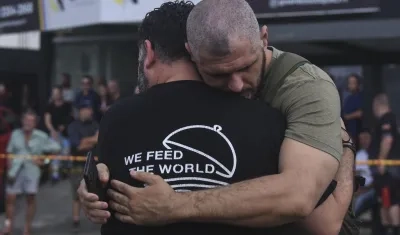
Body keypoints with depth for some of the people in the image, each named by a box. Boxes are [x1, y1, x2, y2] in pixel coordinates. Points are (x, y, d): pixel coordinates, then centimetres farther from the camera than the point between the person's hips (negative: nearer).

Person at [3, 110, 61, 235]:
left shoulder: (41, 136, -2)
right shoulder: (16, 134, 5)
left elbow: (56, 147, 2)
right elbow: (10, 153, 9)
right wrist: (10, 169, 2)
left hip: (32, 170, -2)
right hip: (16, 169, 2)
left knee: (31, 198, 2)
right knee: (10, 198, -1)